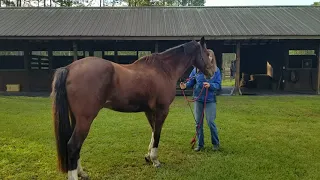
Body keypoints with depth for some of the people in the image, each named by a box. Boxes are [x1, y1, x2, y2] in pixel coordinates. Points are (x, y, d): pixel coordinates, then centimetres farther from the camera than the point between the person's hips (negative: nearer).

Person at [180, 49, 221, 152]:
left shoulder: (216, 70, -4)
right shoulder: (196, 69, 0)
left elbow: (218, 85, -7)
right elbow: (191, 81, 0)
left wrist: (210, 85, -26)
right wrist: (185, 85, -20)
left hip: (210, 100, -2)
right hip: (198, 99, 2)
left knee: (211, 122, 0)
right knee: (198, 123, 9)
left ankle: (215, 143, 22)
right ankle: (200, 144, 25)